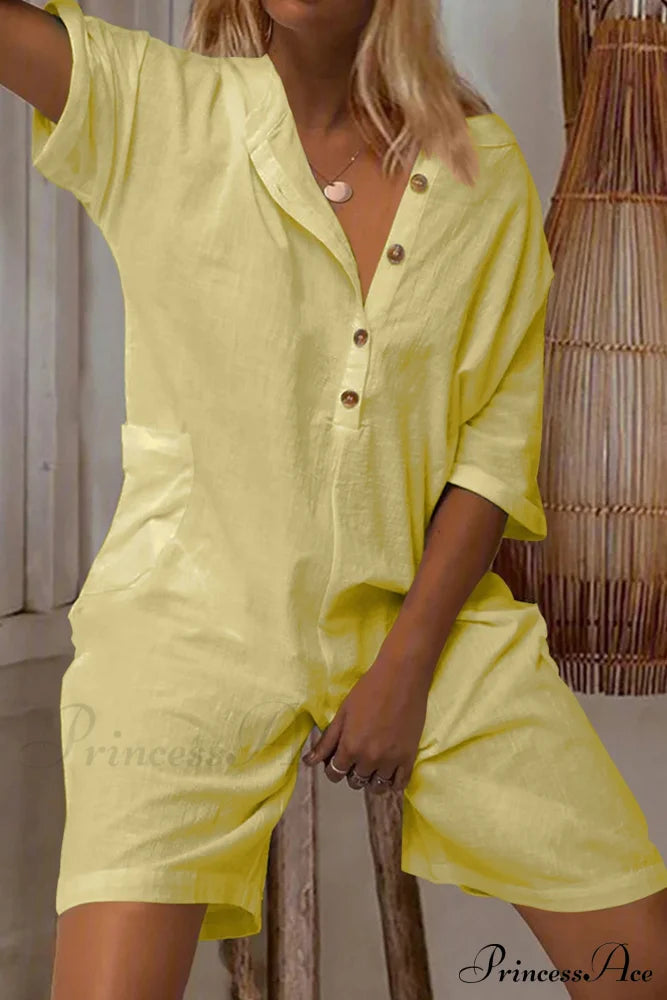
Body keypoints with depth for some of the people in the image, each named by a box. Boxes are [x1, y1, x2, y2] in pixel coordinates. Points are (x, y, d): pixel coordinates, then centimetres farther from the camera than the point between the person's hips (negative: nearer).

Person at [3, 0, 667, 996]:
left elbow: (499, 438, 0)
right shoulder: (147, 107, -2)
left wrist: (408, 663, -6)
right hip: (193, 616, -2)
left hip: (427, 608, 2)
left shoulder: (486, 164, 2)